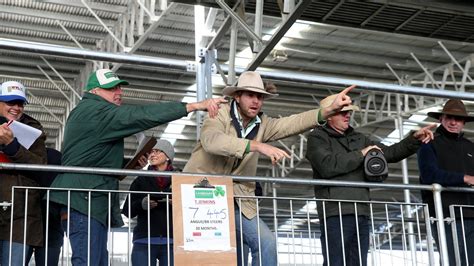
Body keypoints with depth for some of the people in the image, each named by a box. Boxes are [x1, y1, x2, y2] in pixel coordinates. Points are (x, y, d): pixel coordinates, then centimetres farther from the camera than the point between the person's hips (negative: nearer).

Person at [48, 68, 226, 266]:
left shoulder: (85, 113, 25)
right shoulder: (94, 111, -9)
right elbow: (140, 115, -21)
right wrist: (195, 106, -23)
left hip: (92, 199, 11)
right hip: (84, 199, -11)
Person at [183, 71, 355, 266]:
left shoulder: (262, 124, 9)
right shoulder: (219, 115, -7)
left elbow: (292, 123, -5)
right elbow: (212, 141, -29)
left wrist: (330, 109, -19)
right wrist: (257, 146, -38)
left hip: (237, 200, 5)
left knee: (267, 242, -12)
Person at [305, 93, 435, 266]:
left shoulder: (358, 139, 24)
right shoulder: (318, 137, 4)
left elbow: (390, 153, 22)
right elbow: (327, 165, -14)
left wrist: (415, 140, 8)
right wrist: (360, 154, -5)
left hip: (361, 214, 7)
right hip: (335, 213, -7)